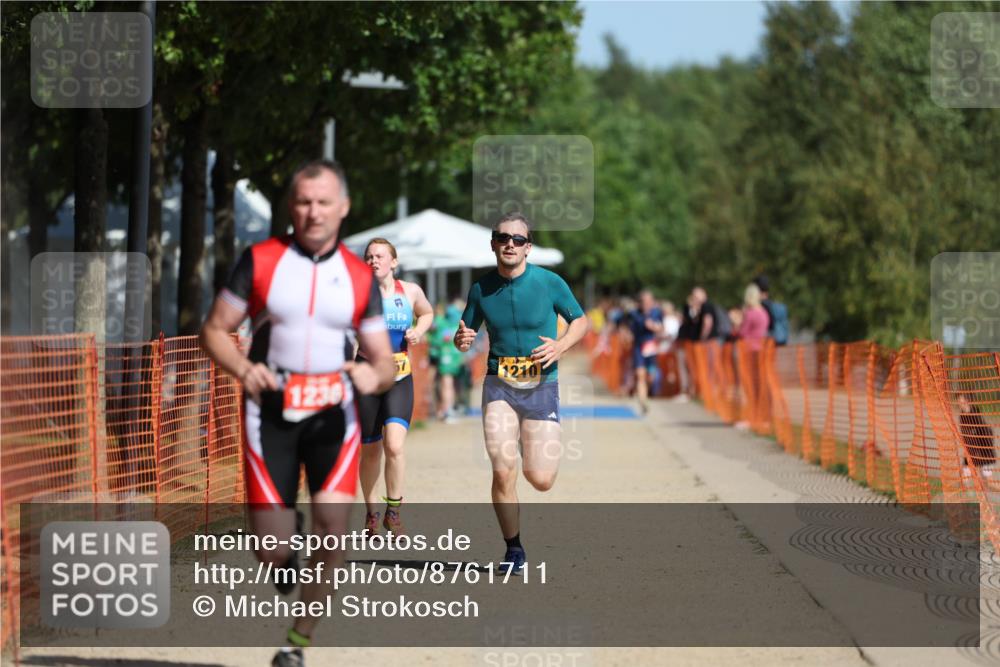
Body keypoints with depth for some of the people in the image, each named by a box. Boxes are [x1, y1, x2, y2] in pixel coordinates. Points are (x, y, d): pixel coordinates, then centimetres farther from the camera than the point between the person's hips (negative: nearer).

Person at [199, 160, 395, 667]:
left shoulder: (360, 278, 5)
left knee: (331, 530, -15)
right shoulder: (260, 261, 0)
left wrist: (375, 375, -16)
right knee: (273, 552, -5)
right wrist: (243, 369, -17)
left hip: (332, 415, 1)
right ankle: (283, 562, 34)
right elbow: (215, 330, 3)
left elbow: (385, 362, 8)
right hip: (271, 412, -1)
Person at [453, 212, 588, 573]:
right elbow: (464, 335, 12)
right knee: (503, 472, -13)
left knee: (540, 480, -5)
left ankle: (541, 450, 34)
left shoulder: (549, 282, -6)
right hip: (499, 386, 1)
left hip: (542, 386, -1)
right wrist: (461, 339, -12)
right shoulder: (481, 289, 0)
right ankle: (513, 548, 6)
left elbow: (580, 320, 7)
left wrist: (560, 346, -13)